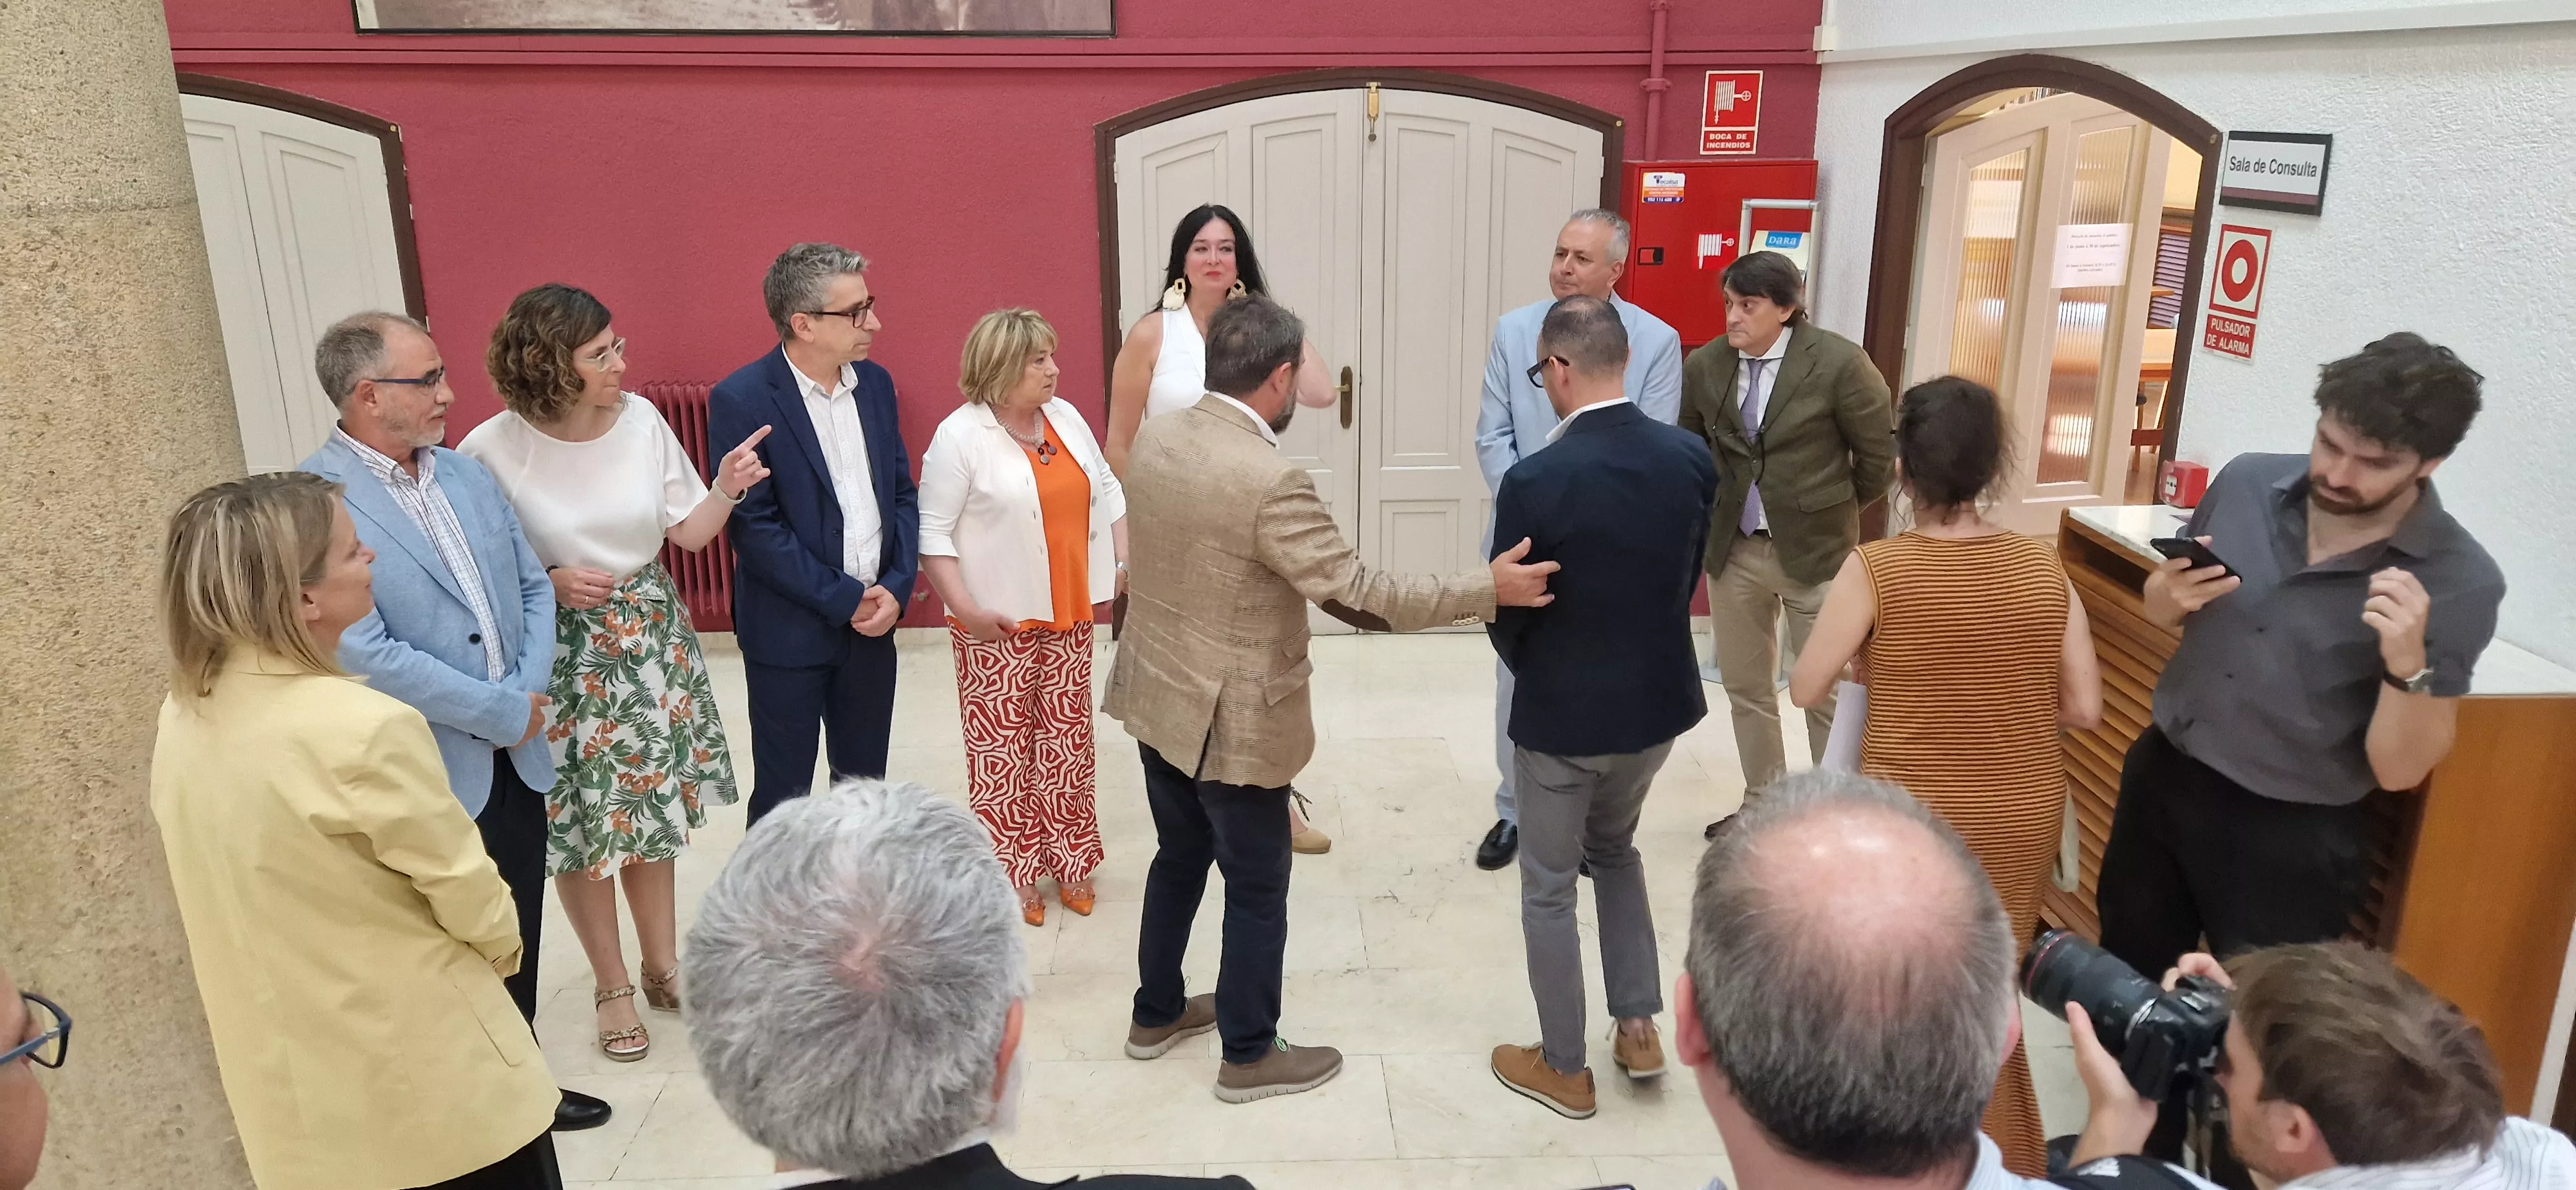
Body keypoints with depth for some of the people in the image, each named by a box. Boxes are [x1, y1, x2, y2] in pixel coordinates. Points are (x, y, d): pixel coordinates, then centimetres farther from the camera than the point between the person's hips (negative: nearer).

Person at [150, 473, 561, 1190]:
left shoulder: (183, 721, -4)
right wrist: (505, 949, 5)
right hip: (428, 1082, -7)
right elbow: (463, 890, -16)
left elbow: (249, 892, 6)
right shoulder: (365, 728, -28)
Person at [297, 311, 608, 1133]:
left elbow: (533, 587, 11)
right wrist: (503, 712, -15)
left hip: (516, 757, 7)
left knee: (519, 943, 18)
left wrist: (529, 694, -5)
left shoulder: (466, 474, 8)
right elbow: (363, 652, -22)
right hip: (430, 779, -6)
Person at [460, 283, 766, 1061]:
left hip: (650, 639, 3)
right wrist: (547, 584, -20)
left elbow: (689, 531, -1)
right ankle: (611, 985, 29)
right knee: (581, 823, 8)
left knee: (654, 805, 16)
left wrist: (727, 489, -19)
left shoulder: (641, 419, -7)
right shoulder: (493, 451, -17)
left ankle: (662, 964, 35)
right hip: (561, 655, -3)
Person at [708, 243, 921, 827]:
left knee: (865, 786, 16)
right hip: (789, 632, -5)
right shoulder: (740, 400, -14)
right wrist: (844, 600, -16)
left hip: (872, 623, 5)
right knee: (782, 798, 8)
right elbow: (753, 527, -15)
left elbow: (902, 492, 8)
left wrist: (897, 587, -6)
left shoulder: (874, 382, 4)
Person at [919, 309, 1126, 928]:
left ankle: (1069, 862, 27)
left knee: (1067, 740, 12)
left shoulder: (1066, 418, 7)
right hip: (998, 625, -6)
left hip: (1068, 618, 6)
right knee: (1002, 749, 3)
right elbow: (932, 530, -13)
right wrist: (964, 606, -19)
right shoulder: (960, 436, -12)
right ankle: (1011, 877, 16)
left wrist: (1123, 562, 5)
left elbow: (1106, 489, 15)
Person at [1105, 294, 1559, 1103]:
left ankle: (1157, 1013, 40)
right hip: (1231, 721, -8)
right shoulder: (1271, 482, -27)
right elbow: (1357, 594, -25)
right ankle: (1250, 1055, 27)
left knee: (1179, 858, 25)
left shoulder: (1154, 438, -3)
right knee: (1257, 889, 11)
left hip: (1156, 696, 8)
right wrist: (1487, 589, -19)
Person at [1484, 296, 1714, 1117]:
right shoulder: (1693, 460, -8)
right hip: (1658, 699, 5)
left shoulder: (1535, 480, -23)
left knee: (1549, 887, 14)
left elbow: (1506, 615, -12)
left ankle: (1564, 1069, 27)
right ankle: (1640, 1028, 30)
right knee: (1614, 849, 29)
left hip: (1563, 712, -5)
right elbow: (1687, 580, 4)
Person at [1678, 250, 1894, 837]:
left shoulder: (1839, 363, -14)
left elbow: (1881, 455, -4)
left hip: (1815, 549, -4)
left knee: (1828, 694, 4)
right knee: (1745, 687, 15)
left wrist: (1836, 511, 7)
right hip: (1733, 548, 4)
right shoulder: (1704, 365, -1)